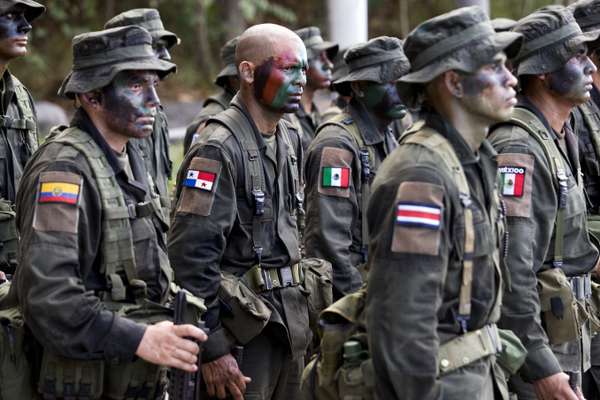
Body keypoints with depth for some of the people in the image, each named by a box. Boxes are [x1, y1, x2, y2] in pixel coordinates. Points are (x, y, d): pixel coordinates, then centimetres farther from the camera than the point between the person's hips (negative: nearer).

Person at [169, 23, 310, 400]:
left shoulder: (290, 138, 11)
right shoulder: (220, 149, -16)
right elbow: (192, 255, -21)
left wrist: (301, 310, 16)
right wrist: (213, 348, -21)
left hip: (289, 321, 8)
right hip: (241, 326, -8)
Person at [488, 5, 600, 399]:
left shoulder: (560, 137, 11)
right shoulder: (518, 148, -20)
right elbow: (509, 270, -25)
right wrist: (539, 365, -25)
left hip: (563, 343, 9)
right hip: (535, 346, -9)